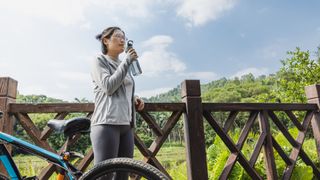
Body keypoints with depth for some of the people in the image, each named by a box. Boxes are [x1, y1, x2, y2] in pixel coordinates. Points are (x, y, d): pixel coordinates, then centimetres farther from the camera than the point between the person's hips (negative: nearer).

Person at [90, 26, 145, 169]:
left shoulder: (123, 65, 23)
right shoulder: (100, 60, 5)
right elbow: (108, 87, -12)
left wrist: (134, 100, 8)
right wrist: (127, 61, -7)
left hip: (126, 124, 7)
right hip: (107, 123, -7)